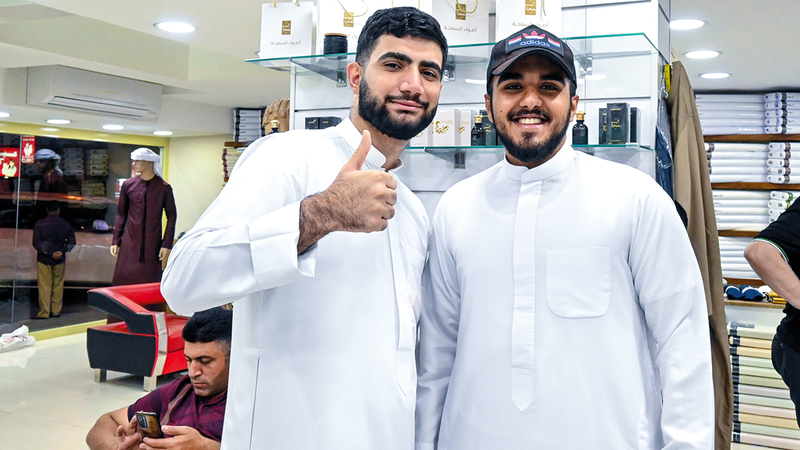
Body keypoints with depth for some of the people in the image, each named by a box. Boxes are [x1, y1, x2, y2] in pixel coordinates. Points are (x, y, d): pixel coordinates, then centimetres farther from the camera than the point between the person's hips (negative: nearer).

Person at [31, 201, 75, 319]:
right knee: (58, 285, 11)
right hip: (60, 260, 2)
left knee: (44, 286, 3)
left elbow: (36, 243, -11)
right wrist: (62, 251, -8)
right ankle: (56, 311, 16)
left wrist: (50, 253, -12)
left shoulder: (39, 224, -6)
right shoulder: (66, 224, 0)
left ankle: (44, 312, 4)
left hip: (44, 259, -2)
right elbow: (71, 242, -1)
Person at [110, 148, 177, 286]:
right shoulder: (128, 185, 4)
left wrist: (167, 245, -5)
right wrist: (115, 241, 6)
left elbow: (171, 216, 0)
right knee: (123, 280, 0)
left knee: (150, 283, 1)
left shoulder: (164, 188, -2)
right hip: (129, 244, 2)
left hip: (152, 244, -2)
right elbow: (121, 214, 10)